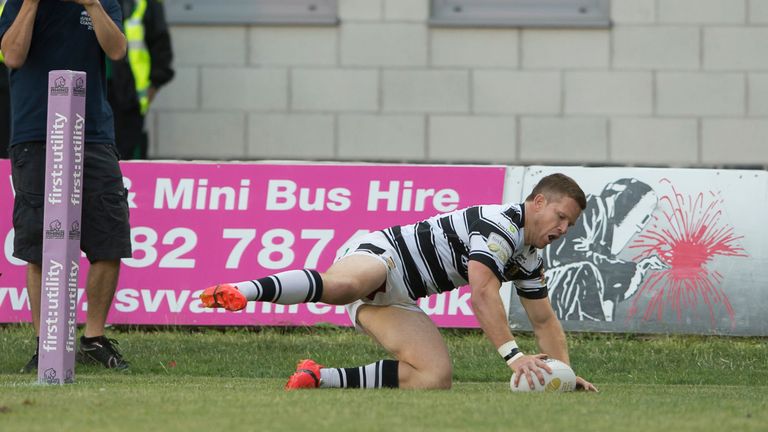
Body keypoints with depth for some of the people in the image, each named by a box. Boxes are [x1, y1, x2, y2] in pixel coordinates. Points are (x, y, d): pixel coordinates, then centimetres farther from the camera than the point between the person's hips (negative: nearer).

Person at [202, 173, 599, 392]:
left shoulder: (528, 261, 16)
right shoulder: (500, 224, -15)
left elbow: (544, 320, 28)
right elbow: (482, 295, -27)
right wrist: (513, 355, -30)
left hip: (397, 300, 9)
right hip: (379, 254, -9)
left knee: (435, 378, -12)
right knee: (342, 286, -45)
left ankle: (318, 378, -8)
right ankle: (243, 291, -56)